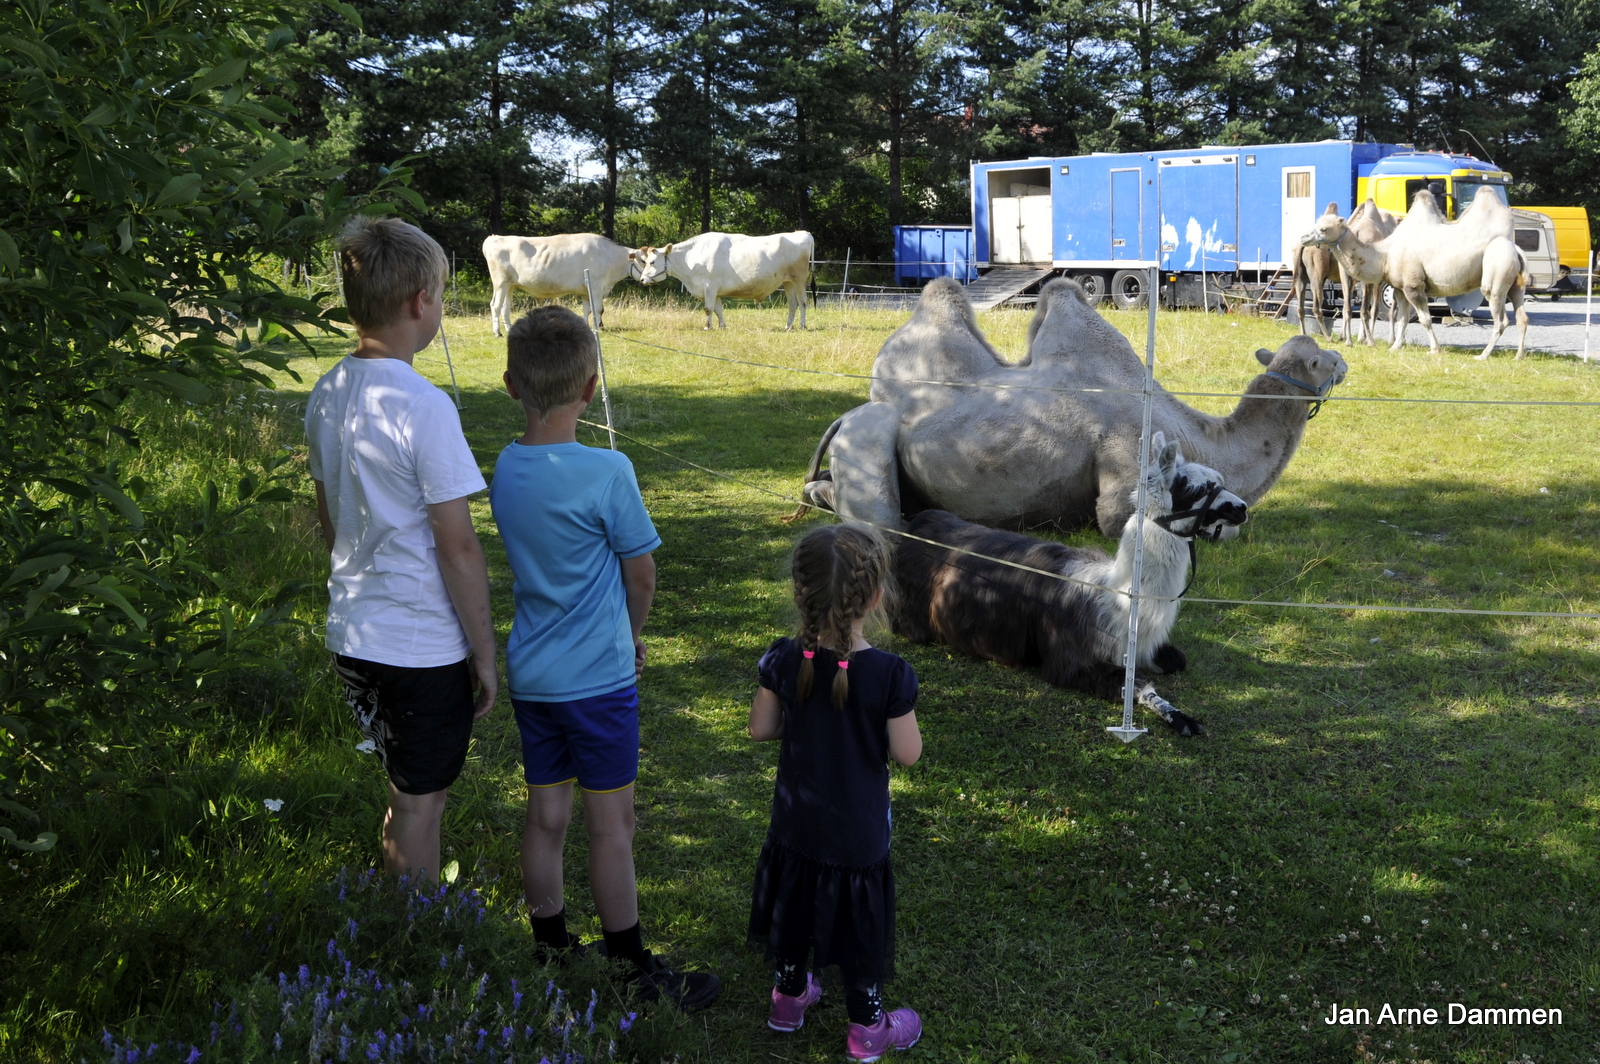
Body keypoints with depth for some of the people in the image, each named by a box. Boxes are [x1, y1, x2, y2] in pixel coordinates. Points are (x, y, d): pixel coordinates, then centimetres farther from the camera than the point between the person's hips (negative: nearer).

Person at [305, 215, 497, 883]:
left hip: (353, 635, 8)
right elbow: (457, 546, -19)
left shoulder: (327, 395, 3)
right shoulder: (423, 407, -21)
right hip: (423, 647, -8)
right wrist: (484, 652, -10)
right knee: (419, 804, 7)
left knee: (406, 793, 22)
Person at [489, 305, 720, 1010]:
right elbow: (641, 574, -10)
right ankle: (634, 972, 16)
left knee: (545, 815, 15)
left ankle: (552, 951, 28)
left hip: (530, 675, 6)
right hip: (597, 678, -6)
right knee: (611, 825, 4)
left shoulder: (506, 469, 0)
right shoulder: (607, 472, -19)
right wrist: (631, 636, 10)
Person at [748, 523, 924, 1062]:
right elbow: (907, 753, -16)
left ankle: (789, 996, 47)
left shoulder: (784, 661, -15)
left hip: (795, 825, 3)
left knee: (794, 908, 25)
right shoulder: (890, 674, -25)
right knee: (861, 924, 16)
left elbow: (760, 729, -4)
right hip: (858, 832, -3)